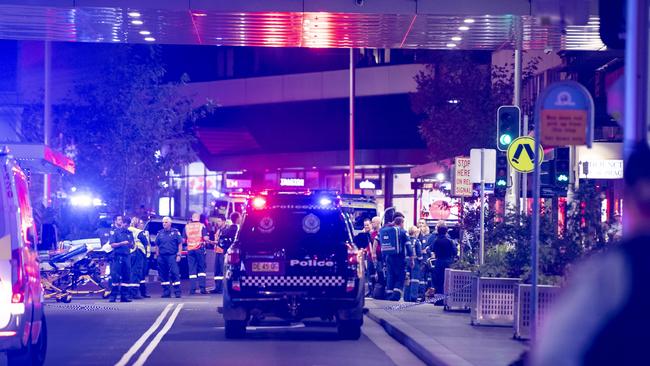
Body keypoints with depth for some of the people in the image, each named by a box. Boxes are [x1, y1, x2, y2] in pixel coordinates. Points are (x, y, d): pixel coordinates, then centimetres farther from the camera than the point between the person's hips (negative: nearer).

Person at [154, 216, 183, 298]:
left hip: (172, 256, -4)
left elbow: (180, 244, 2)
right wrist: (157, 255, 9)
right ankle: (166, 292, 12)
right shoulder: (160, 233, 14)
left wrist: (178, 255, -5)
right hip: (162, 257, 4)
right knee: (163, 275, 4)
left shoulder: (175, 232, 4)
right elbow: (157, 245, 17)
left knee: (174, 273, -12)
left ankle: (177, 291, -10)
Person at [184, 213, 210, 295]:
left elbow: (183, 240, 8)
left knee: (192, 269, 3)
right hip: (200, 249, -2)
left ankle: (192, 289, -4)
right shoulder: (201, 226, 0)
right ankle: (202, 287, -4)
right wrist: (208, 239, 13)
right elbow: (206, 238, -9)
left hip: (190, 249, 2)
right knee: (202, 268, 5)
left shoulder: (187, 227, 8)